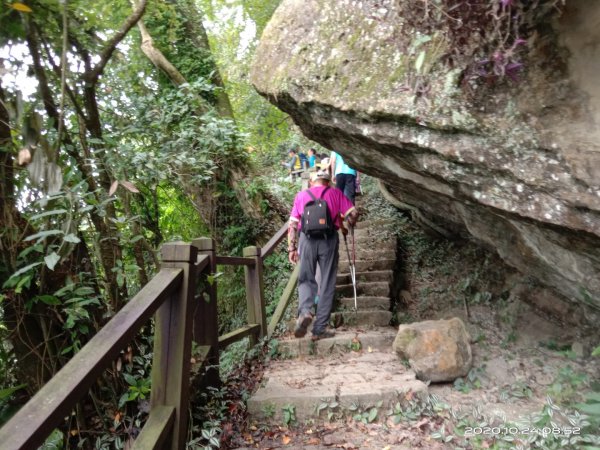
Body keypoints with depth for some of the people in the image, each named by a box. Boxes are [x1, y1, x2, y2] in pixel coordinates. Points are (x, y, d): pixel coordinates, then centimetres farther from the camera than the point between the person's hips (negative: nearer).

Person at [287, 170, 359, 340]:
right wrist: (346, 228, 21)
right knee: (327, 284, 6)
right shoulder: (335, 193, 11)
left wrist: (291, 248, 10)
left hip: (306, 239, 1)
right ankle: (319, 329, 7)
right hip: (329, 239, -1)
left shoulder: (301, 195, 15)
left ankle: (304, 312, -15)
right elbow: (353, 213, 3)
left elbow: (292, 224, 8)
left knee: (306, 279, 13)